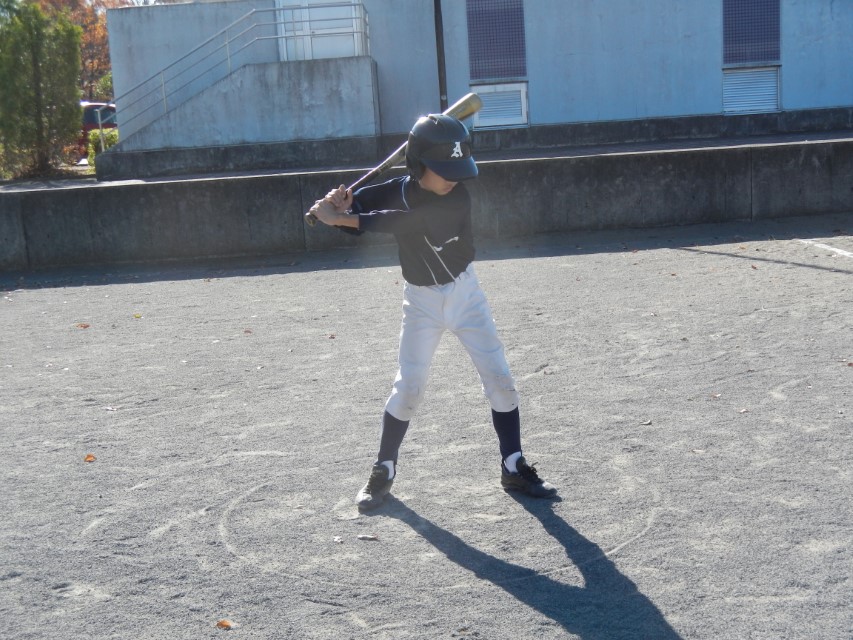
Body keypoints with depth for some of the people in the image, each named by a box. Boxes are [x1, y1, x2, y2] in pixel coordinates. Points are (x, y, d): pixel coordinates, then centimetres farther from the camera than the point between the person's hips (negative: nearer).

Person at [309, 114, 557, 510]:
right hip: (421, 301, 1)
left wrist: (342, 218, -36)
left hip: (464, 294, 0)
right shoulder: (395, 192, -11)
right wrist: (340, 205, -28)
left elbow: (410, 223, -34)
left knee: (500, 380, -1)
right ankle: (383, 472, 13)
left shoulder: (457, 199, -21)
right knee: (408, 387, -4)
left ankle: (513, 469, 14)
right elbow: (355, 210, -3)